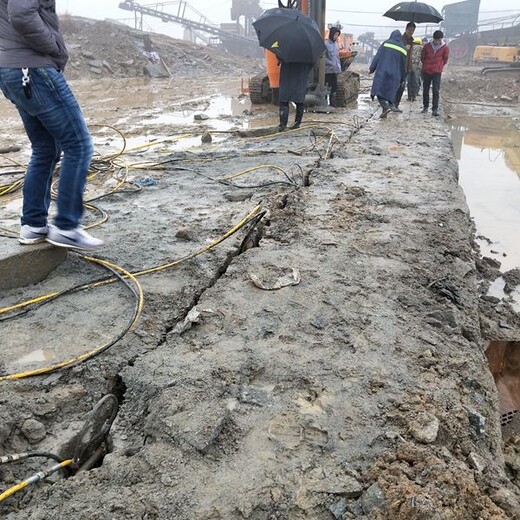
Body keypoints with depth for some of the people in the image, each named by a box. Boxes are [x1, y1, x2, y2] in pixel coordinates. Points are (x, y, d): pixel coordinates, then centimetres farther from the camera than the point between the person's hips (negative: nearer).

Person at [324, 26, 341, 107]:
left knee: (334, 87, 11)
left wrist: (339, 67, 11)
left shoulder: (335, 44, 14)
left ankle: (333, 104, 19)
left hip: (335, 70, 8)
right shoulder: (326, 44, -9)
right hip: (328, 70, -8)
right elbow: (323, 58, -14)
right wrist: (331, 64, -15)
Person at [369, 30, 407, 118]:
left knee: (378, 90, -6)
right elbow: (403, 65, 14)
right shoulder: (403, 48, 11)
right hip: (395, 74, 4)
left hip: (382, 71, -3)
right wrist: (402, 79, 20)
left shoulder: (386, 43, 2)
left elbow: (378, 56, -3)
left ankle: (386, 107, -25)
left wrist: (371, 68, 1)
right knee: (389, 91, 14)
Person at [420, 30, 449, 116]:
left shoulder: (445, 47, -4)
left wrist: (438, 66, 7)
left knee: (436, 91, -9)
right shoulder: (427, 46, -3)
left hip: (437, 72, -2)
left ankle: (435, 109, -9)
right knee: (425, 90, 8)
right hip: (426, 71, 2)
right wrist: (426, 65, 12)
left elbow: (445, 59, 7)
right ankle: (425, 107, 21)